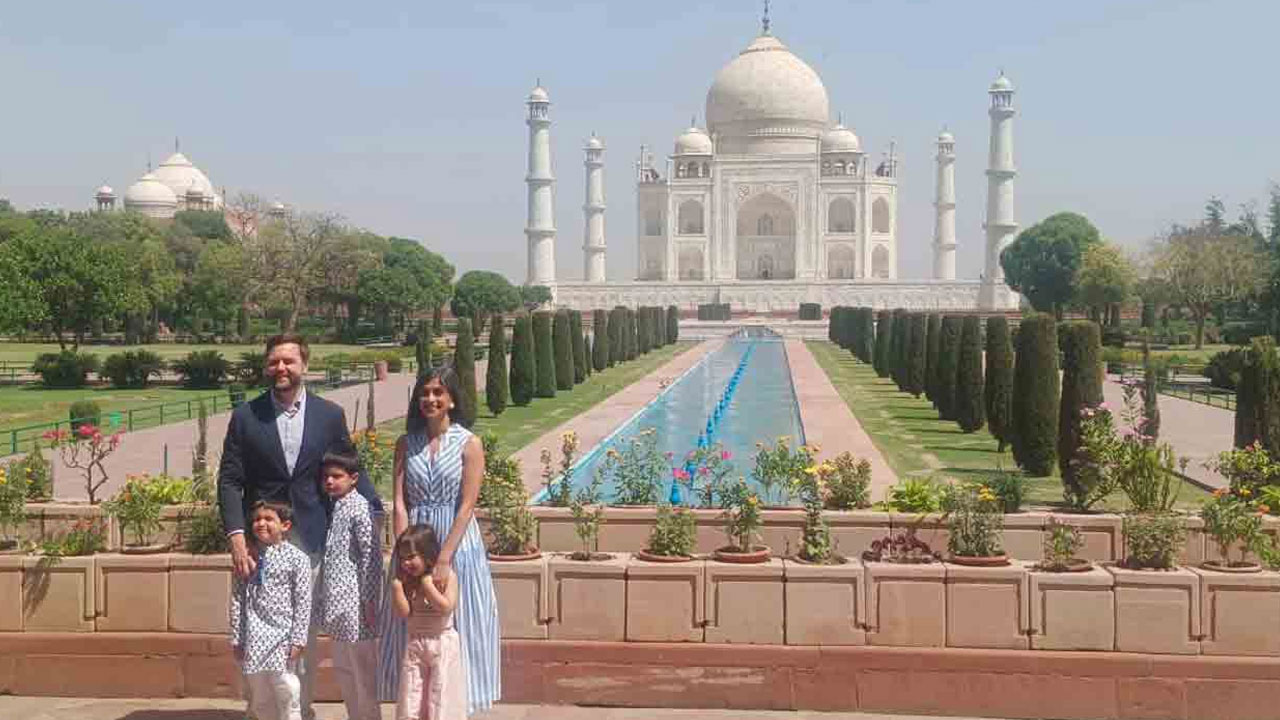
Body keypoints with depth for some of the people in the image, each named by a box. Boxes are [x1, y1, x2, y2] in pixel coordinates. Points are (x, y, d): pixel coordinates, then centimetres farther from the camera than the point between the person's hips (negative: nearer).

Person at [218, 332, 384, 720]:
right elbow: (229, 481, -1)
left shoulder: (330, 415, 3)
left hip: (310, 540, 1)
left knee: (306, 631, 8)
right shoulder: (245, 416, 1)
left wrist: (375, 511, -5)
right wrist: (236, 536, -12)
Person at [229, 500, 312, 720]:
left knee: (286, 693, -5)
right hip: (254, 638, 4)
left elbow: (303, 602, -5)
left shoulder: (296, 558, -4)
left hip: (282, 635, -4)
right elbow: (237, 599, 6)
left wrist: (298, 640, -10)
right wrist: (236, 638, 3)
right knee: (259, 701, 11)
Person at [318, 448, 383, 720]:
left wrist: (370, 601, -16)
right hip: (334, 601, 9)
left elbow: (371, 557, -15)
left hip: (353, 600, -9)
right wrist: (321, 597, 18)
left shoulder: (359, 509, -13)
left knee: (362, 668, 0)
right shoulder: (331, 507, 12)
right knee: (342, 668, 16)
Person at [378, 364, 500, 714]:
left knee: (456, 629, 4)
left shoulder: (468, 444, -5)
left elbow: (466, 507, -11)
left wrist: (444, 560, -18)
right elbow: (400, 504, -2)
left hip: (456, 545, -3)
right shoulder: (406, 443, 4)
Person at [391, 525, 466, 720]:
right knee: (411, 695, 5)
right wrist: (397, 588, -15)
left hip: (442, 644, -4)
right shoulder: (407, 581, 3)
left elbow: (446, 607, -21)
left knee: (441, 695, 1)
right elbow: (402, 612, -4)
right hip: (415, 644, 4)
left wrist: (428, 585, -21)